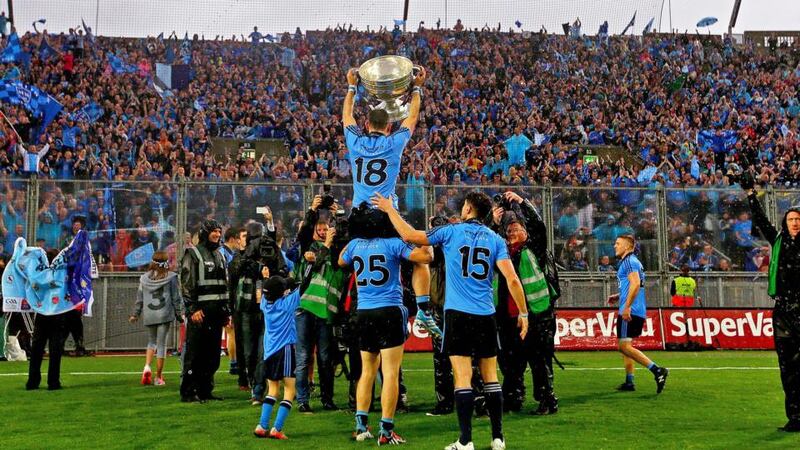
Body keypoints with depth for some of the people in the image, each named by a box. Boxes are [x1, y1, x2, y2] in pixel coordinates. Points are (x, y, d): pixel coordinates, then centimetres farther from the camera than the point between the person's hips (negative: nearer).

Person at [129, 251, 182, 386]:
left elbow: (139, 298, 10)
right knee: (161, 344, 3)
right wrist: (179, 314, 8)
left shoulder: (145, 278, 5)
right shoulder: (171, 277, -4)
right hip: (164, 314, -3)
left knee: (151, 341, 20)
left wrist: (135, 314, 20)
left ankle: (147, 367, -4)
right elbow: (176, 298, -1)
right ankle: (158, 377, 6)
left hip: (148, 315, 3)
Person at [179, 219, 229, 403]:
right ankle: (188, 393, -1)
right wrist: (193, 309, -17)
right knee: (194, 354, -6)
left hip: (216, 312, 7)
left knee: (212, 355, 8)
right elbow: (186, 284, -10)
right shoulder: (193, 254, -3)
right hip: (200, 311, -7)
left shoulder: (219, 255, 20)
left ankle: (205, 390, 16)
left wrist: (226, 310, 18)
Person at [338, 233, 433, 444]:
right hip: (389, 312, -5)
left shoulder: (355, 244, 6)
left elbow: (341, 262, 27)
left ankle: (361, 426, 17)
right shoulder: (392, 243, -9)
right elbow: (426, 256, -12)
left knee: (367, 370, 17)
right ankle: (386, 431, -3)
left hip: (363, 313, 6)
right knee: (390, 373, -2)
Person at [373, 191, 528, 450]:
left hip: (457, 313, -3)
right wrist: (523, 313, 5)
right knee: (490, 376, 10)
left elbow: (409, 236, 1)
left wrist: (389, 209, 14)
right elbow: (512, 279, -2)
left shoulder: (452, 232, 0)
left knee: (463, 376, -4)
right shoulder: (495, 239, 6)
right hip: (486, 315, 3)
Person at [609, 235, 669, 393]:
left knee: (624, 346, -11)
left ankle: (657, 370, -18)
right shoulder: (632, 261, 21)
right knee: (625, 346, 14)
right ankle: (629, 382, 16)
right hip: (638, 312, 10)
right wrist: (618, 296, 21)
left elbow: (635, 283, -22)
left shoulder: (629, 261, -10)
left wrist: (627, 306, -26)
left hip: (630, 312, -10)